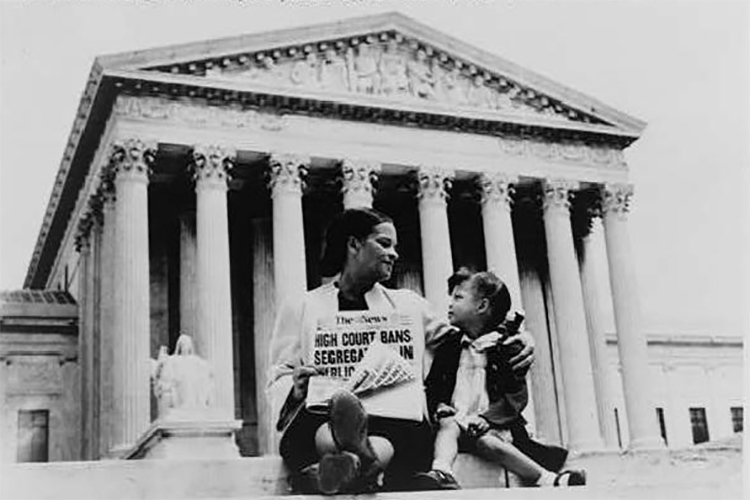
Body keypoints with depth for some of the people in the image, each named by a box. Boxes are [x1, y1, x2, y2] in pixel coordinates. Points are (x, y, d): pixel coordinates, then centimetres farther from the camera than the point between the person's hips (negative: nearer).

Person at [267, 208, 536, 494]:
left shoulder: (407, 305, 27)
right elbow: (278, 381, 15)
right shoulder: (300, 309, 19)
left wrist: (518, 338, 9)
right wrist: (296, 389, -10)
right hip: (320, 423, -1)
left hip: (396, 421, 1)